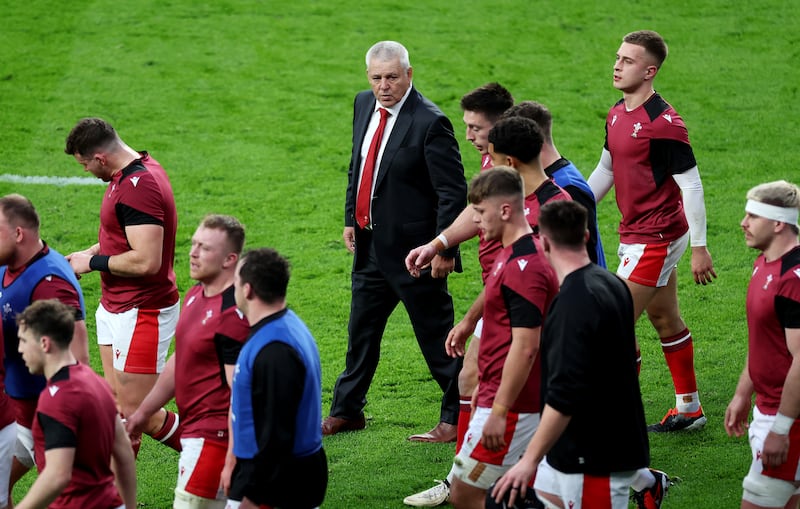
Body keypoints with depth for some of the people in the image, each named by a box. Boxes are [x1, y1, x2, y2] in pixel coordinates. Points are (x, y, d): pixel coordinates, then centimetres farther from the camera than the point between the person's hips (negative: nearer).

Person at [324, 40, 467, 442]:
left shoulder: (430, 123, -19)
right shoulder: (364, 104, 4)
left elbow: (453, 192, -18)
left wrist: (444, 250, -19)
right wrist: (351, 218, 15)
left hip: (413, 249, -8)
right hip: (370, 244, 8)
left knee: (436, 337, 2)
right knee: (361, 332, 19)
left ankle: (457, 417, 13)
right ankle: (346, 412, 33)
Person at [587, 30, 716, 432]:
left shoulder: (663, 123, -20)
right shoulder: (617, 115, 7)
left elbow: (691, 184, -19)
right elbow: (605, 169, 21)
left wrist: (699, 247, -18)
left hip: (655, 238, -9)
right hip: (635, 234, 9)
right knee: (664, 319, 17)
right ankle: (689, 409, 28)